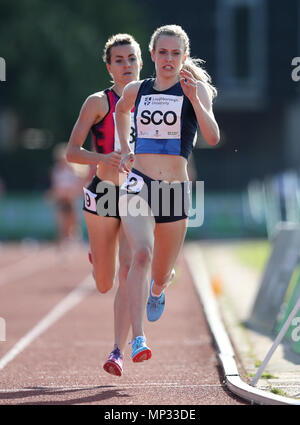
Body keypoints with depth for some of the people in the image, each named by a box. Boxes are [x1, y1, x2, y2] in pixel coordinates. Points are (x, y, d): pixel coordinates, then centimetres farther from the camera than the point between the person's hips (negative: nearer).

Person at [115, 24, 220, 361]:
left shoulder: (195, 89, 1)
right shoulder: (136, 91, 8)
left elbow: (212, 137, -13)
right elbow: (121, 110, 33)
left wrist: (194, 99, -24)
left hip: (175, 191, 0)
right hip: (138, 185, 0)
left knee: (161, 275, 13)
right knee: (141, 253, -26)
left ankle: (157, 291, 53)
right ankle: (138, 340, -31)